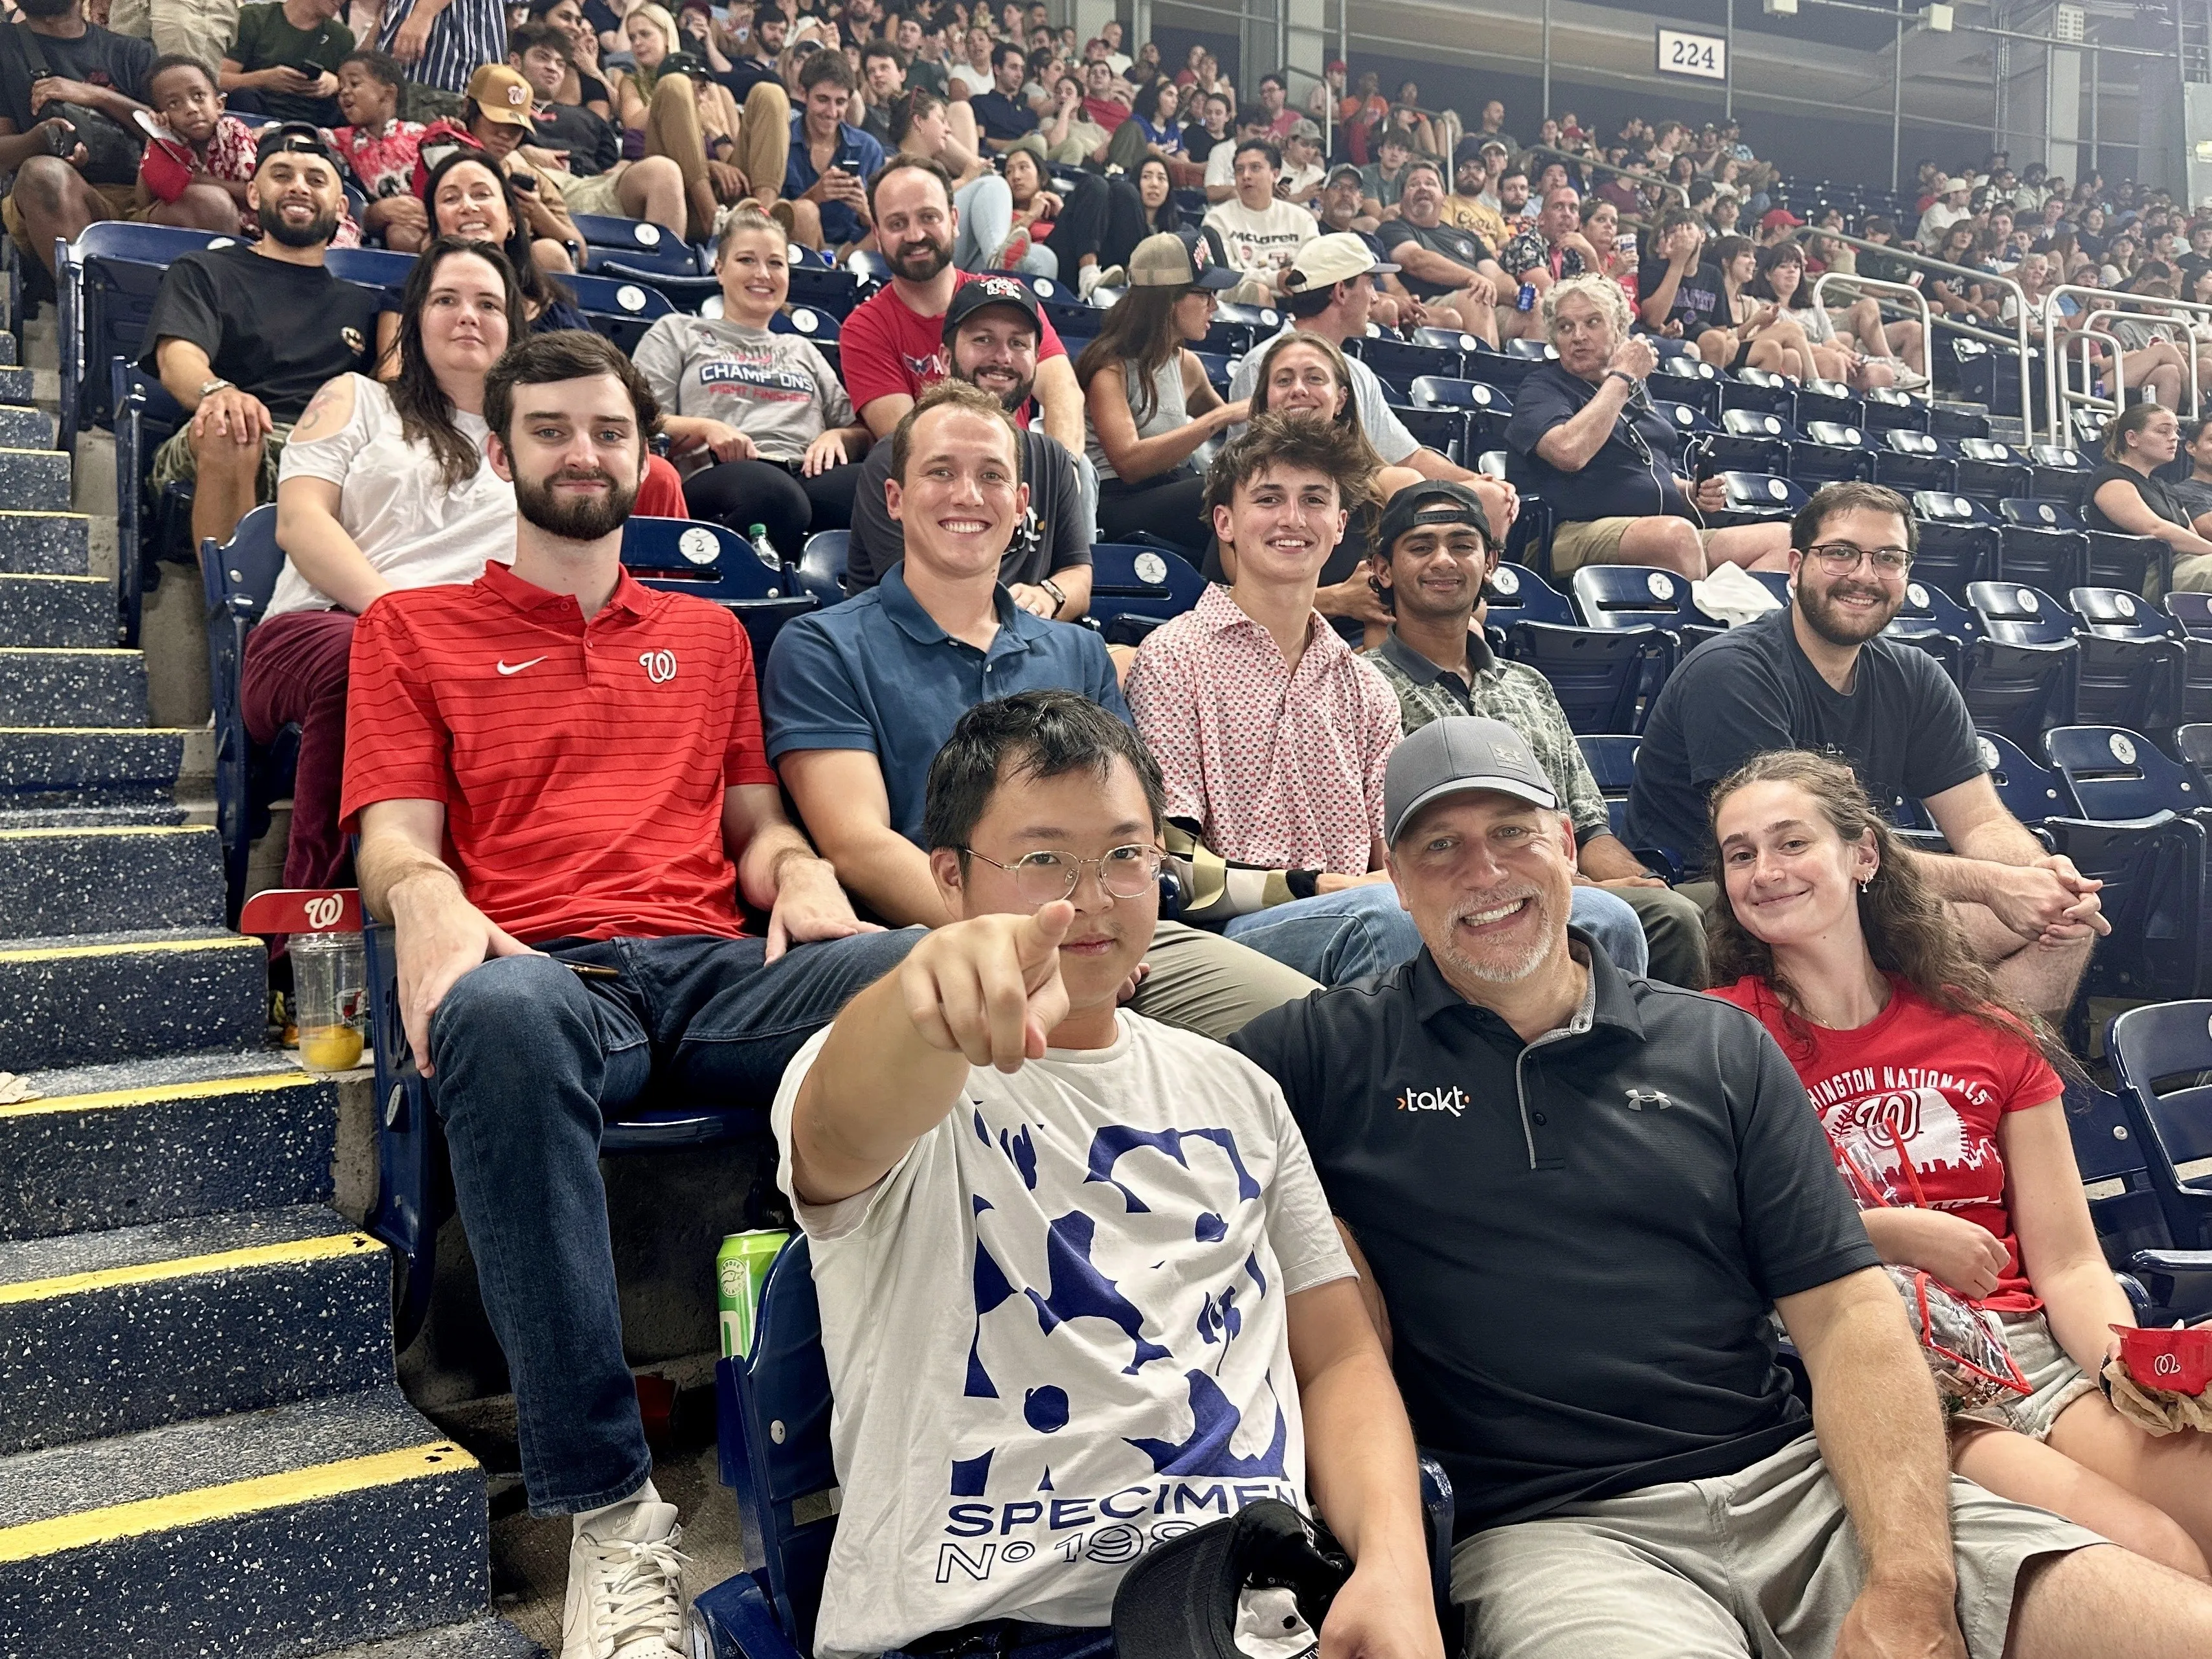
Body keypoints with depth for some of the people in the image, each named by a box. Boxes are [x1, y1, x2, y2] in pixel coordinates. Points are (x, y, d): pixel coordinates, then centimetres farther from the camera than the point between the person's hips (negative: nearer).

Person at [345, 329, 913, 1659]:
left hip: (710, 966, 3)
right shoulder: (414, 630, 21)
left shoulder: (709, 634, 29)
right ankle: (609, 1510, -36)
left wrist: (803, 874, 2)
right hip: (539, 965, -2)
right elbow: (395, 839, 10)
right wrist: (427, 903, -14)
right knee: (506, 1020, -43)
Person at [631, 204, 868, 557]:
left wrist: (836, 436, 3)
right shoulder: (677, 332, 26)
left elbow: (860, 431, 27)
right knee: (774, 495, -45)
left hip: (807, 474, 4)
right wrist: (705, 428, -8)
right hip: (717, 475, -3)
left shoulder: (803, 350, 38)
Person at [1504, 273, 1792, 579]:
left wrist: (1695, 492, 12)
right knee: (1677, 534, -39)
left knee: (1785, 538, -15)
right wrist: (1622, 376, -4)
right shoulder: (1543, 389, 6)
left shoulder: (1636, 394, 28)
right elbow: (1570, 452, -17)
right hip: (1585, 533, -8)